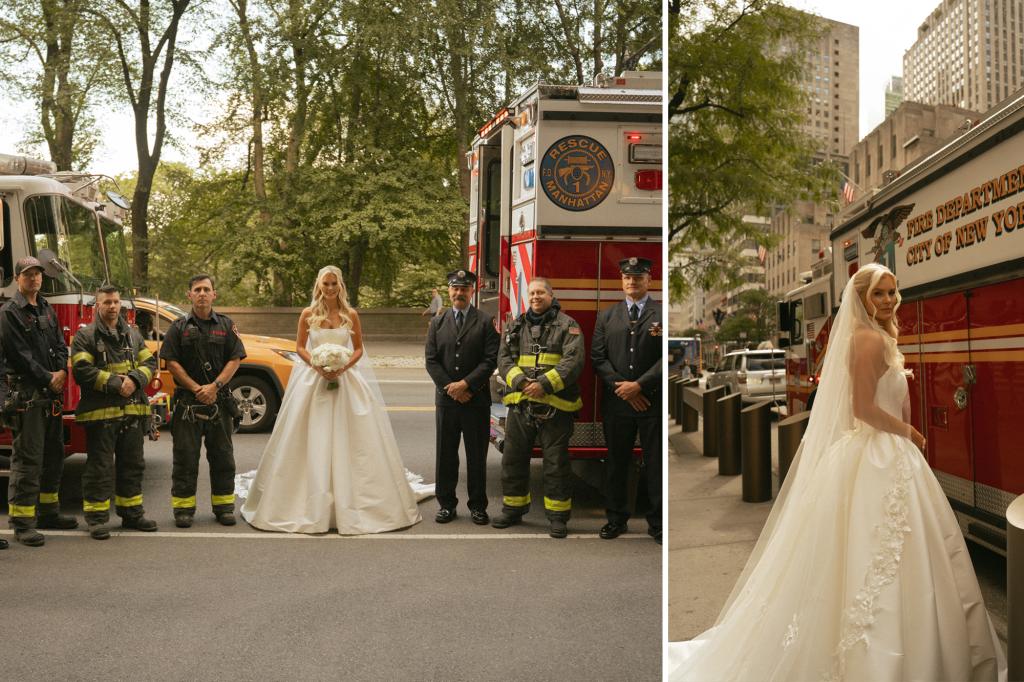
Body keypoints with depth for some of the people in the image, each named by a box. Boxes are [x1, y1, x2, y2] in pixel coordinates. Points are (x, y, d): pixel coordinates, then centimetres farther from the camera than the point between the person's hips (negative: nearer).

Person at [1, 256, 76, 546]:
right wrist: (47, 378, -12)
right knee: (27, 457, -9)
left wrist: (62, 371, -5)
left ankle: (48, 512, 22)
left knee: (54, 454, 12)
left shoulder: (47, 310, 17)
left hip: (53, 393, 8)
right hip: (27, 393, -8)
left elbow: (60, 345, 13)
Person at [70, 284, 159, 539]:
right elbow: (82, 370, -12)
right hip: (100, 412, -5)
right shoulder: (85, 336, -2)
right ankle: (97, 517, 6)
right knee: (100, 467, -1)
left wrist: (135, 379, -12)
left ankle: (131, 512, 21)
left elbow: (150, 363, 8)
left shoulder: (133, 335, 15)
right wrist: (114, 384, -18)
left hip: (133, 411, 5)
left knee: (132, 465, 11)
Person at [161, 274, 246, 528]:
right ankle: (184, 507, 9)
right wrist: (196, 388, -11)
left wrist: (215, 386, -12)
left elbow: (235, 360, 0)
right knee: (185, 456, 2)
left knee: (222, 456, 7)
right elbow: (172, 362, -3)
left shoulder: (226, 325, 7)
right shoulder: (179, 327, 4)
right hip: (187, 402, -1)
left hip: (220, 402, 1)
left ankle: (224, 506, 16)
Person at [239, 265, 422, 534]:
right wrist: (317, 365, -11)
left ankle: (349, 503, 6)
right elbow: (300, 347, 6)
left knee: (347, 440, -1)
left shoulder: (351, 315, 3)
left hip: (345, 379, 0)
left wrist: (344, 367, -12)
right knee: (313, 441, 0)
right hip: (313, 380, 0)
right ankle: (313, 505, 6)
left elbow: (358, 349, 6)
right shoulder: (308, 314, 3)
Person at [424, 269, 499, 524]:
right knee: (446, 453, 7)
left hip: (477, 399, -2)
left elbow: (490, 360, -7)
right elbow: (431, 360, 3)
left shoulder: (486, 322, 0)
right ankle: (446, 503, 17)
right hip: (446, 399, 2)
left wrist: (466, 384, -15)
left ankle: (477, 506, 13)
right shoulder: (438, 323, 9)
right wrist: (451, 388, -8)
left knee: (477, 455, 4)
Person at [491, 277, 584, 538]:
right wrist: (520, 382, -13)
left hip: (554, 406, -4)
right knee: (513, 459, 11)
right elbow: (504, 359, 6)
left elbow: (573, 360, -11)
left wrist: (544, 384, -20)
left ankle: (558, 516, 11)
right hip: (520, 406, 4)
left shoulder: (567, 325, 0)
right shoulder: (516, 326, 13)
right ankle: (513, 509, 26)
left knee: (555, 463, 1)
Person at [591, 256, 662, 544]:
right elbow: (598, 357, 4)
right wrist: (621, 387, -8)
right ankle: (616, 518, 19)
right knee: (616, 463, 9)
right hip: (616, 402, 3)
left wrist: (639, 385, -14)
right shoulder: (607, 316, 11)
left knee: (656, 465, 2)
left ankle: (658, 523, 11)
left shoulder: (663, 314, 1)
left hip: (654, 401, -2)